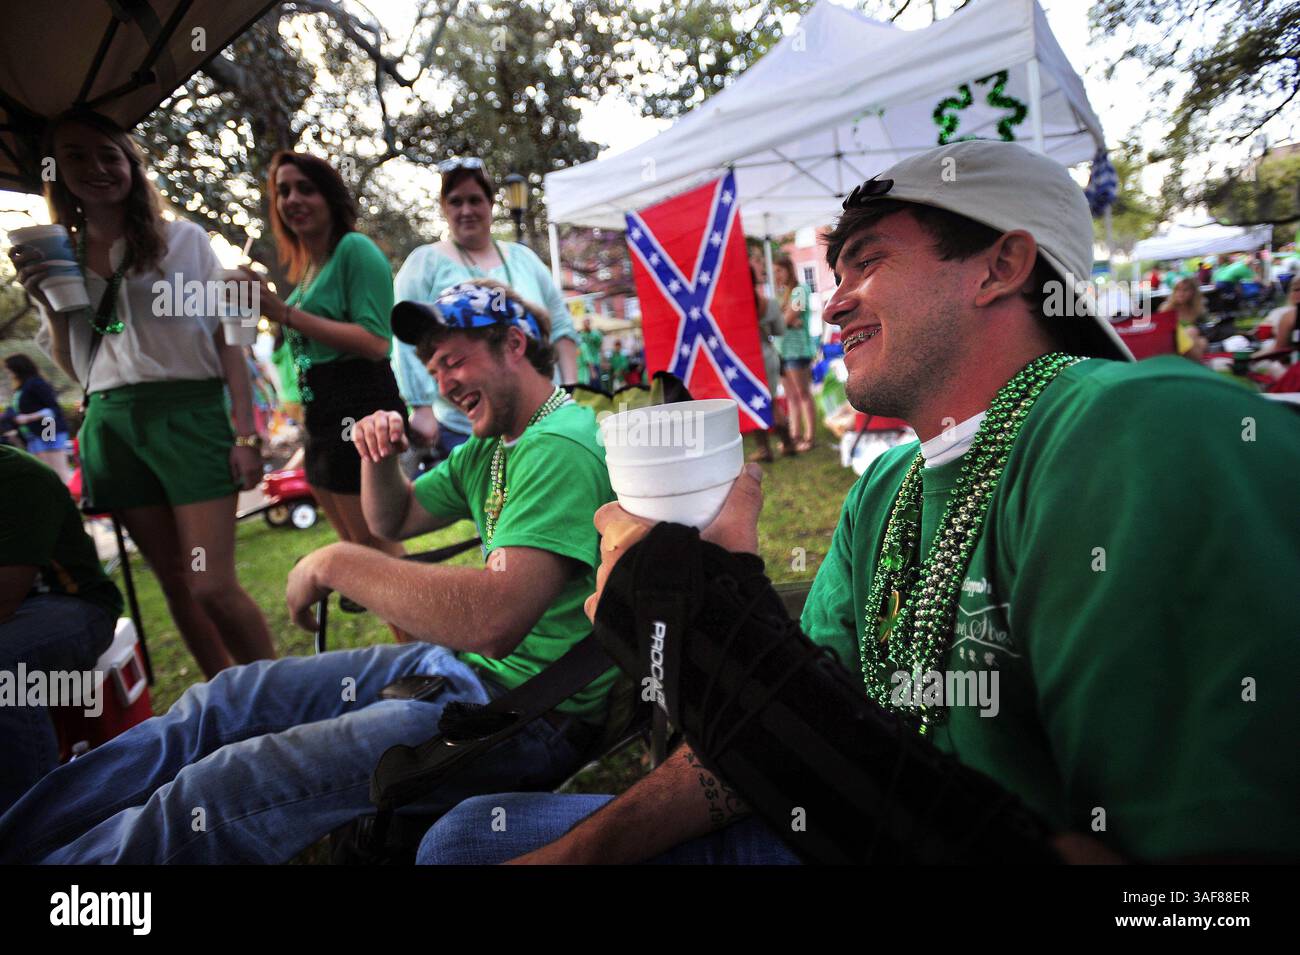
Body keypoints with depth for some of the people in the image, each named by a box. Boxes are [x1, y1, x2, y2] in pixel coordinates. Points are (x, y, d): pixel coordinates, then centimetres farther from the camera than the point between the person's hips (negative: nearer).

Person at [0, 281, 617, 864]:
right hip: (462, 664, 10)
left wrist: (336, 563, -22)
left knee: (222, 789, -17)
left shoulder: (559, 447, -22)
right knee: (227, 699, 9)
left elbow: (494, 620, -34)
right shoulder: (490, 447, 12)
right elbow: (394, 520, 24)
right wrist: (378, 458, 1)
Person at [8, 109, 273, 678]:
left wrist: (246, 434, -7)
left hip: (188, 413, -4)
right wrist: (48, 306, -1)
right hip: (110, 427, 4)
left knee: (213, 588, -11)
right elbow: (73, 368, 17)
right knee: (175, 583, 7)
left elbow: (228, 339, 1)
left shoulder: (184, 240, 4)